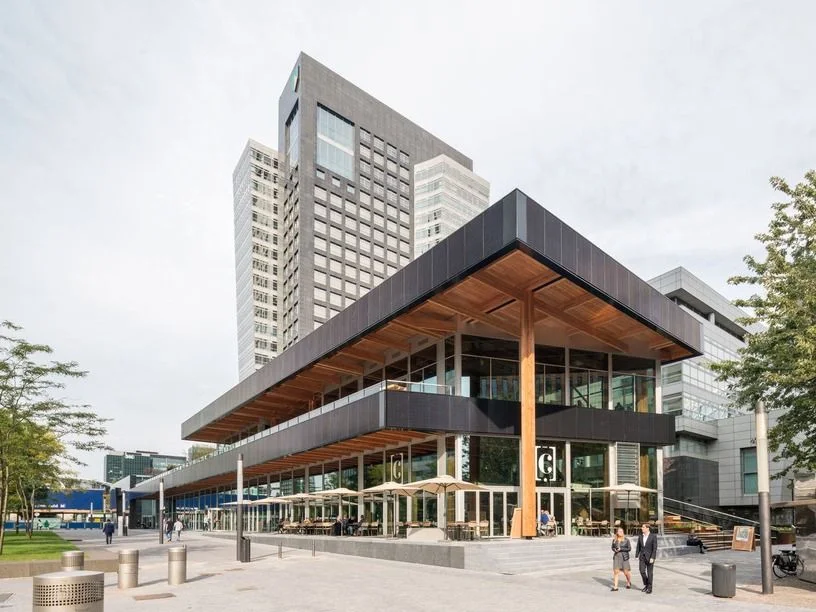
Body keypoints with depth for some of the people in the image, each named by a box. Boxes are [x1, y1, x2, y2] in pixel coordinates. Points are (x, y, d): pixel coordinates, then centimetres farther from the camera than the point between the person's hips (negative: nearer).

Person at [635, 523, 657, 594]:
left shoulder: (653, 536, -8)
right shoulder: (640, 537, 6)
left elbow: (655, 548, -11)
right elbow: (638, 547, 9)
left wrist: (652, 558, -18)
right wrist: (637, 556, 1)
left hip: (650, 557, -4)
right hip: (642, 557, 4)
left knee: (650, 572, 2)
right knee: (642, 571, -3)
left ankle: (649, 588, 12)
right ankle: (646, 585, 18)